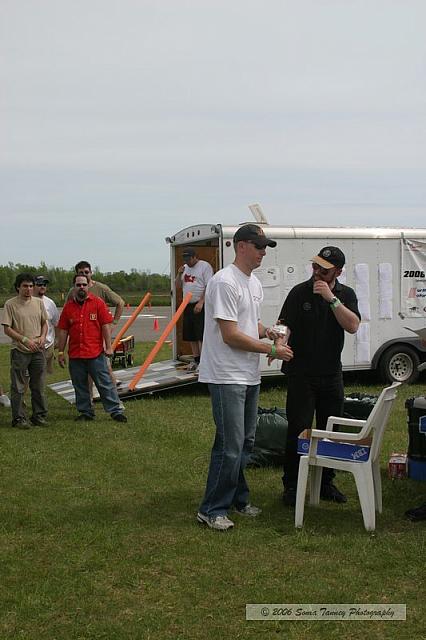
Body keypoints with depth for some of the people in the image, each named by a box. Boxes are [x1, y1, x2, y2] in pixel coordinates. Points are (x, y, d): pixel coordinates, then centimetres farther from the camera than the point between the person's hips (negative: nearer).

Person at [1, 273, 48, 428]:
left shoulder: (38, 302, 8)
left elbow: (44, 323, 17)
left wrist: (42, 336, -2)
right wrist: (25, 340, -16)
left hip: (38, 351, 4)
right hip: (20, 351, -4)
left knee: (39, 386, 10)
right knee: (18, 387, 0)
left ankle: (39, 416, 20)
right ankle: (19, 418, 8)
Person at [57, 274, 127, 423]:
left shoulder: (98, 303, 0)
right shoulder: (68, 306, 8)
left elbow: (106, 325, -1)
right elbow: (63, 331, 9)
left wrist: (108, 346, -6)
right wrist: (60, 352, 7)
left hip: (96, 354, -3)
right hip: (75, 355, 3)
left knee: (105, 383, 0)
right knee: (80, 386, 10)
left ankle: (116, 411, 6)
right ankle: (85, 412, 21)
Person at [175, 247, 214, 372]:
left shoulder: (205, 266, -7)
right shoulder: (185, 268, 17)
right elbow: (177, 286, 18)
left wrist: (201, 302, -21)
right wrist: (179, 274, 0)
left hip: (200, 305, -8)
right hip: (188, 305, 8)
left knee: (201, 335, -10)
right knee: (191, 336, 10)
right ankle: (196, 360, 18)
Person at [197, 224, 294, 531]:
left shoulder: (255, 283, 14)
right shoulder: (225, 282, -18)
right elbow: (230, 335, -21)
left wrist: (268, 331, 2)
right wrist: (272, 350, -15)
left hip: (250, 377, 10)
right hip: (227, 377, -10)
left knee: (245, 442, 17)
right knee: (231, 445, -8)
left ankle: (238, 499, 30)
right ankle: (213, 510, 2)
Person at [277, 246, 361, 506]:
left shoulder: (346, 294, 3)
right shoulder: (300, 292, -4)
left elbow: (353, 326, -13)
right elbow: (285, 326, -8)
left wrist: (331, 298, -21)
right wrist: (279, 344, -30)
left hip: (331, 373, 3)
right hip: (301, 374, -3)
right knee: (298, 429, -3)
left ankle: (326, 482, 24)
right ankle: (291, 485, 7)